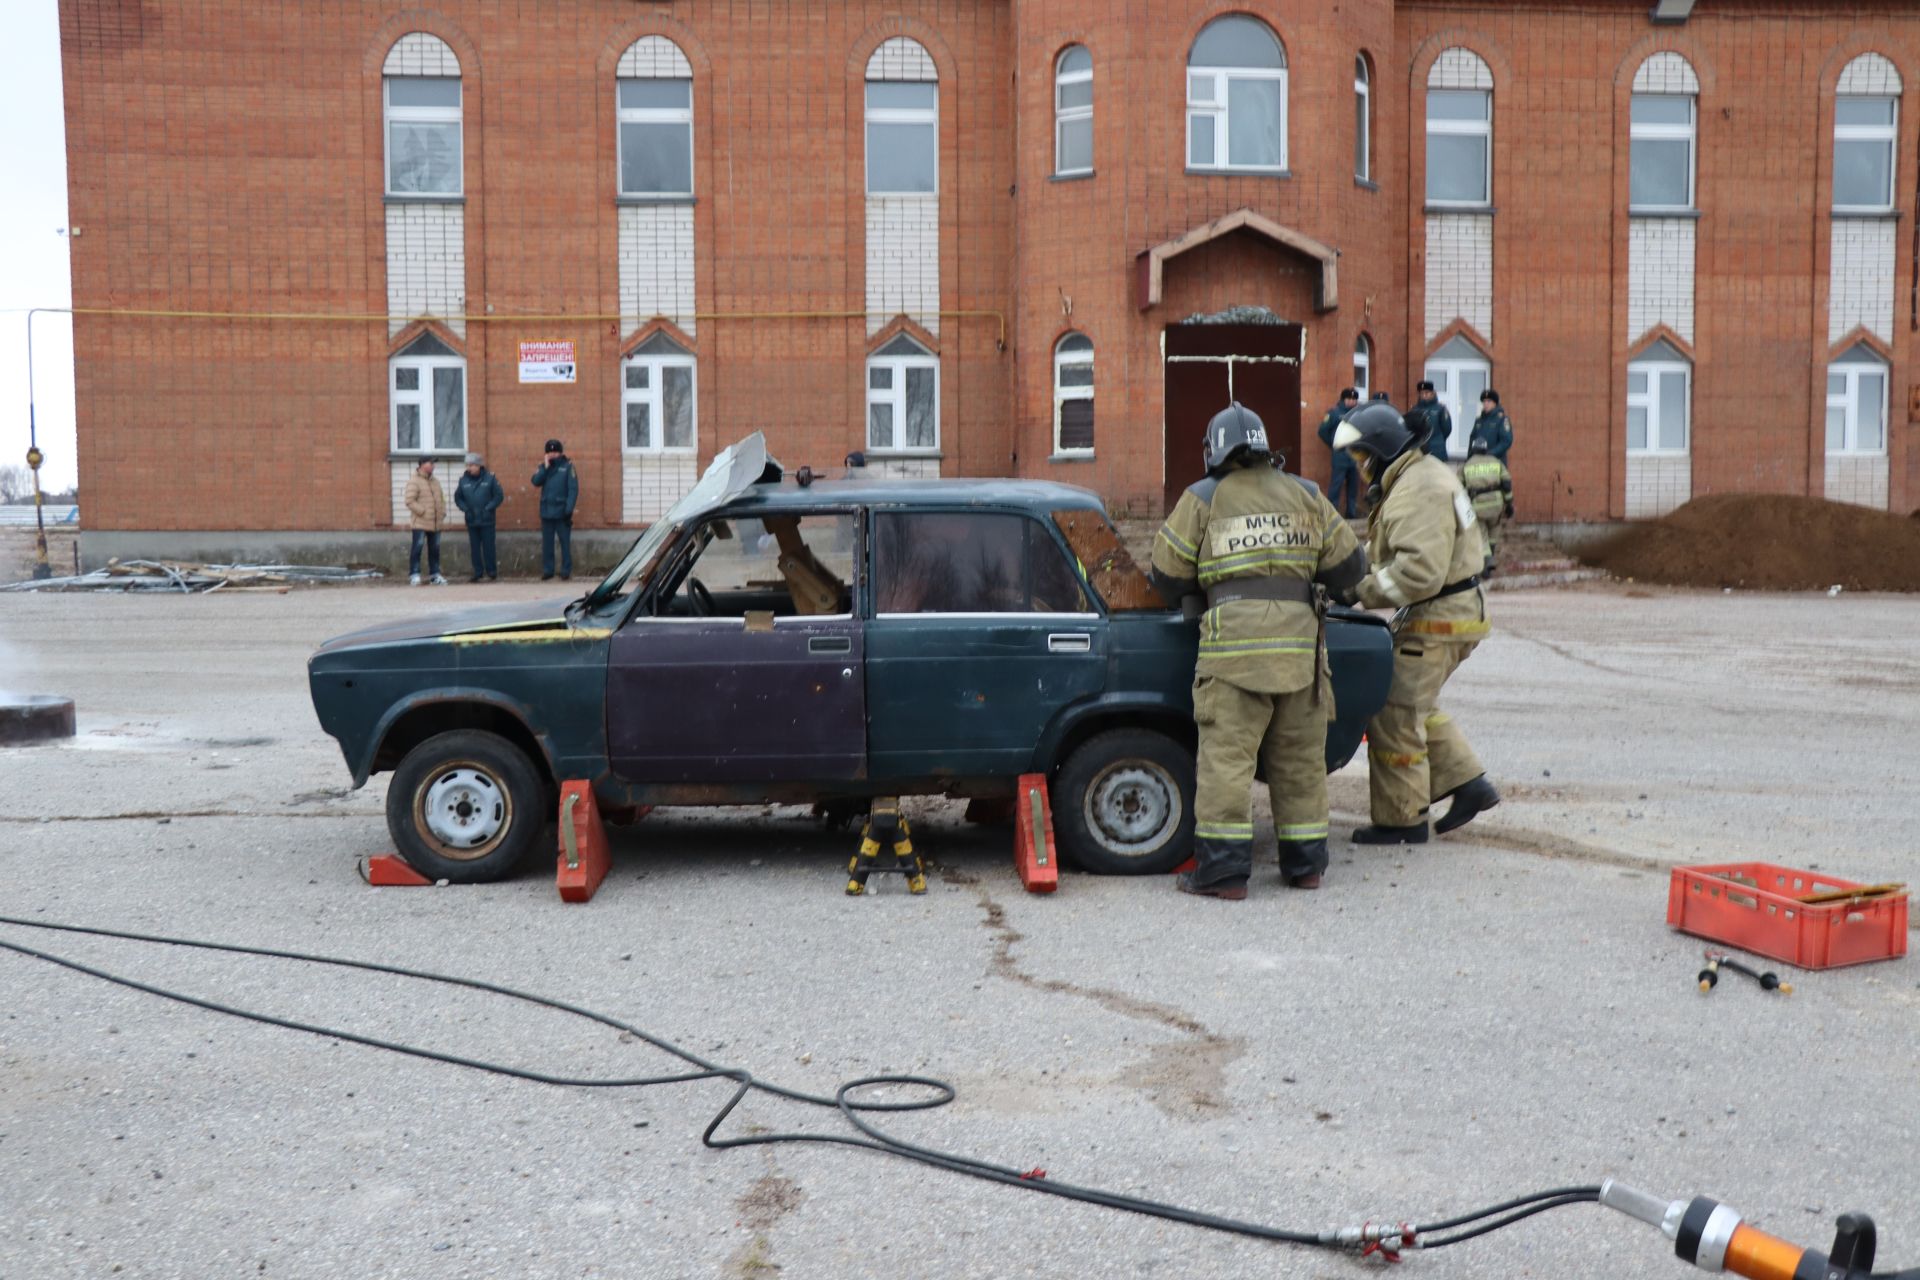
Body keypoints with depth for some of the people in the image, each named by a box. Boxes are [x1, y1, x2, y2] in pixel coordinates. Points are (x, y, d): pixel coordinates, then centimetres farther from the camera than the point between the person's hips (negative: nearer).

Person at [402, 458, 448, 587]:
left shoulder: (435, 481, 16)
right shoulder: (414, 481, -8)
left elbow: (441, 499, 21)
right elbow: (409, 501, -15)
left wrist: (442, 513, 7)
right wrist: (423, 512, -17)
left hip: (435, 523, 7)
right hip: (420, 523, -7)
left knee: (434, 550, 10)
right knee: (417, 548, -6)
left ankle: (435, 575, 17)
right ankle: (414, 575, -3)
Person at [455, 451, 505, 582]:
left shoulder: (490, 478, -4)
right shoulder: (463, 480, 5)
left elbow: (499, 496, -2)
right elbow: (458, 498, 13)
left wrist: (489, 508, -10)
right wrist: (465, 509, -2)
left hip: (486, 520, -3)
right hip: (471, 520, 3)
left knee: (488, 546, -1)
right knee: (474, 548, 6)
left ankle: (492, 572, 7)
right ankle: (478, 572, 12)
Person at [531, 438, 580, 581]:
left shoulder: (567, 466, -3)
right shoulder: (544, 467, 10)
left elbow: (573, 489, -8)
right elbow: (536, 482, -4)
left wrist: (569, 509, -15)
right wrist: (545, 467, -12)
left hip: (561, 512, -4)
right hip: (546, 512, 4)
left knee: (565, 542, 1)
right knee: (547, 543, 7)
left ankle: (566, 571, 7)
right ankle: (547, 571, 14)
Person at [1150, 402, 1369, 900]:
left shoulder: (1202, 499, 7)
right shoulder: (1306, 496, 15)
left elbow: (1168, 577, 7)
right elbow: (1347, 567, 14)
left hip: (1234, 639, -3)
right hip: (1299, 640, 4)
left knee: (1226, 756, -2)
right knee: (1300, 758, 12)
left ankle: (1223, 871, -4)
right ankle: (1305, 864, 20)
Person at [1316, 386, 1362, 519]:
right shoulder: (1334, 412, -3)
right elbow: (1323, 431, -2)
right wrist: (1334, 445, 0)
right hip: (1341, 455, -5)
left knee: (1353, 485, 10)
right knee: (1336, 485, -6)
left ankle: (1351, 513, 18)